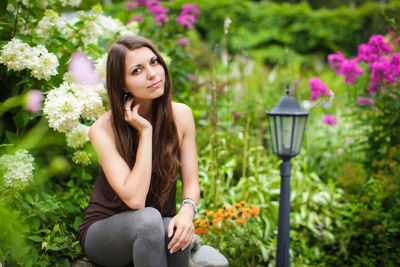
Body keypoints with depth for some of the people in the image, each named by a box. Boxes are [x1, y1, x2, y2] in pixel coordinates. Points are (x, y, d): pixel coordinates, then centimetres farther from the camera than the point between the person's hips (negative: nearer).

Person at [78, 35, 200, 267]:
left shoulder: (181, 115, -7)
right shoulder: (103, 130, -18)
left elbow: (191, 182, -4)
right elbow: (134, 199, -27)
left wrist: (187, 211, -27)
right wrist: (145, 131, -26)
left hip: (156, 229, 2)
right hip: (103, 230, -2)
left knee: (177, 232, -34)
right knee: (148, 218, -36)